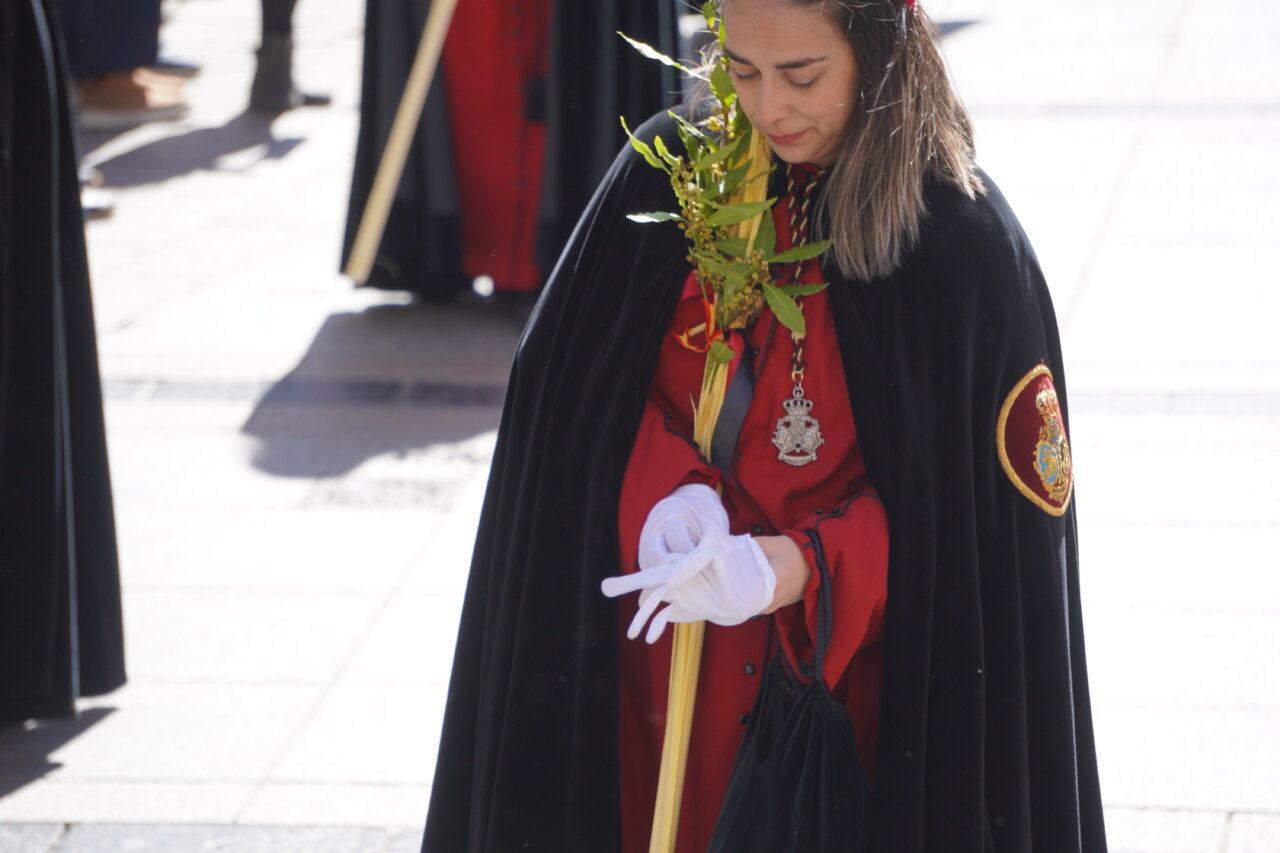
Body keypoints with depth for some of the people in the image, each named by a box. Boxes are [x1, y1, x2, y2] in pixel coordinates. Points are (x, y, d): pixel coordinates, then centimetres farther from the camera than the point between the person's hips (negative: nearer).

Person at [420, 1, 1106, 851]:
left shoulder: (965, 244, -13)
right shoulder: (672, 175, -3)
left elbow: (997, 500, -12)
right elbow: (584, 391, 4)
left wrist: (803, 565, -22)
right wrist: (664, 493, -15)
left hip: (856, 676, -3)